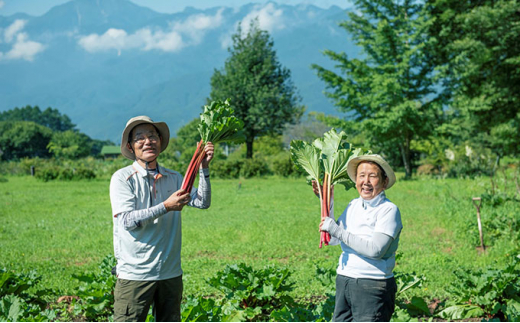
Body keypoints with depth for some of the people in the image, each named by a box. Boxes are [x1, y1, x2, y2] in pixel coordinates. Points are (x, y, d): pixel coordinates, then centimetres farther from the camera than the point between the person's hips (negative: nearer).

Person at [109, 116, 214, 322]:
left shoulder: (174, 178, 10)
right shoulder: (122, 178, -3)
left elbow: (202, 202, 1)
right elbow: (126, 220, -13)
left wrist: (204, 167, -9)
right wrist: (166, 207, -20)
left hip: (171, 273, 5)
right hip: (135, 274, -5)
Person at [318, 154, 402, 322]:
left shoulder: (389, 210, -10)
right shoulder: (354, 205, 12)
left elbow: (375, 250, -21)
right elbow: (332, 240, 19)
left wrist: (338, 231, -17)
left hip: (373, 287, -7)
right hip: (344, 282, 7)